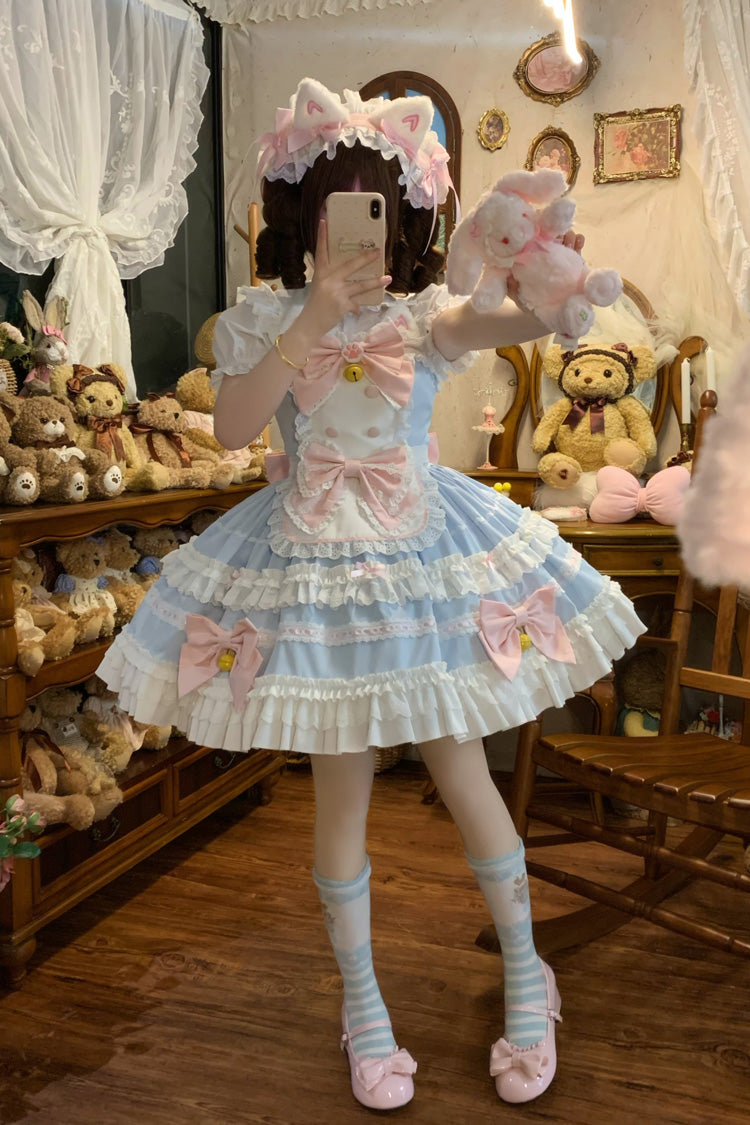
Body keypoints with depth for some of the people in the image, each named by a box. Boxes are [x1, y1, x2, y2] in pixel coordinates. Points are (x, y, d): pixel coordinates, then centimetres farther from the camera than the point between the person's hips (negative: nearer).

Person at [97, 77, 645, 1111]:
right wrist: (315, 314, -20)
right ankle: (362, 1004, 31)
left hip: (425, 559, 0)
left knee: (464, 777, 9)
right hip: (311, 567, 0)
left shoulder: (423, 313, -3)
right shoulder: (264, 320, -1)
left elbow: (514, 322, -23)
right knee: (342, 794, 9)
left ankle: (525, 978, 33)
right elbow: (233, 426, -16)